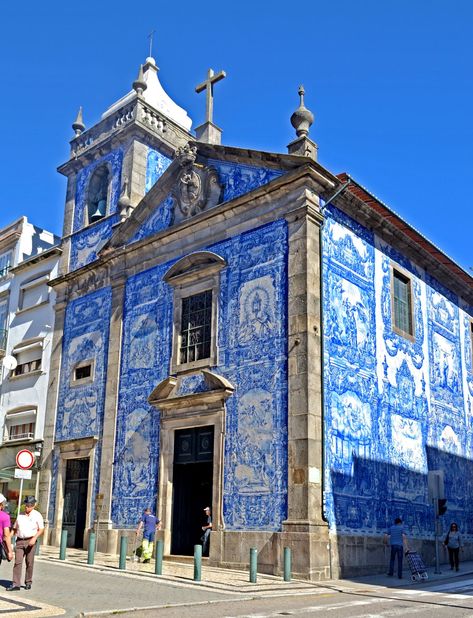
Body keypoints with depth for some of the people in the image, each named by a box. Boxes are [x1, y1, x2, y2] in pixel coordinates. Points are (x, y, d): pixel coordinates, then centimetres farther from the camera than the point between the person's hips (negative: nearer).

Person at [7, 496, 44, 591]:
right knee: (17, 562, -6)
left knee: (29, 563, 4)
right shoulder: (20, 514, 12)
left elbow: (41, 529, -2)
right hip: (19, 541, 3)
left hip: (30, 541, -3)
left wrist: (34, 538, -15)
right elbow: (15, 528, 18)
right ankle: (15, 584, -6)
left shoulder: (37, 515, 0)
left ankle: (28, 582, 16)